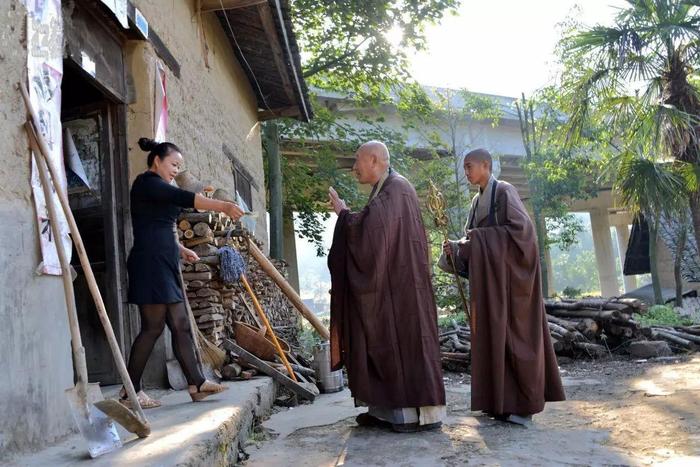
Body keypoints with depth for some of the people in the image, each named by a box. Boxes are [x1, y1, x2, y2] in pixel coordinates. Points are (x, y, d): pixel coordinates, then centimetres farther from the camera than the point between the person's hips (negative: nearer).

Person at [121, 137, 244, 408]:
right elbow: (184, 198, -20)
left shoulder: (156, 188, 24)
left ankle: (196, 383, 9)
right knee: (153, 326, -8)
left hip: (164, 266, 10)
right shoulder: (147, 182, -5)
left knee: (180, 325, 6)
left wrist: (180, 250, 18)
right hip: (151, 264, -10)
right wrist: (224, 206, -25)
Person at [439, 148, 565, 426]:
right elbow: (472, 239, 15)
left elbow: (522, 227, -18)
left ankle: (523, 404, 0)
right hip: (488, 277, 8)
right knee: (492, 335, 6)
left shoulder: (504, 191, -7)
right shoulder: (477, 200, 16)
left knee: (511, 335, -7)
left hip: (507, 273, -8)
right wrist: (455, 248, -5)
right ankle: (502, 401, 12)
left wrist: (481, 236, -16)